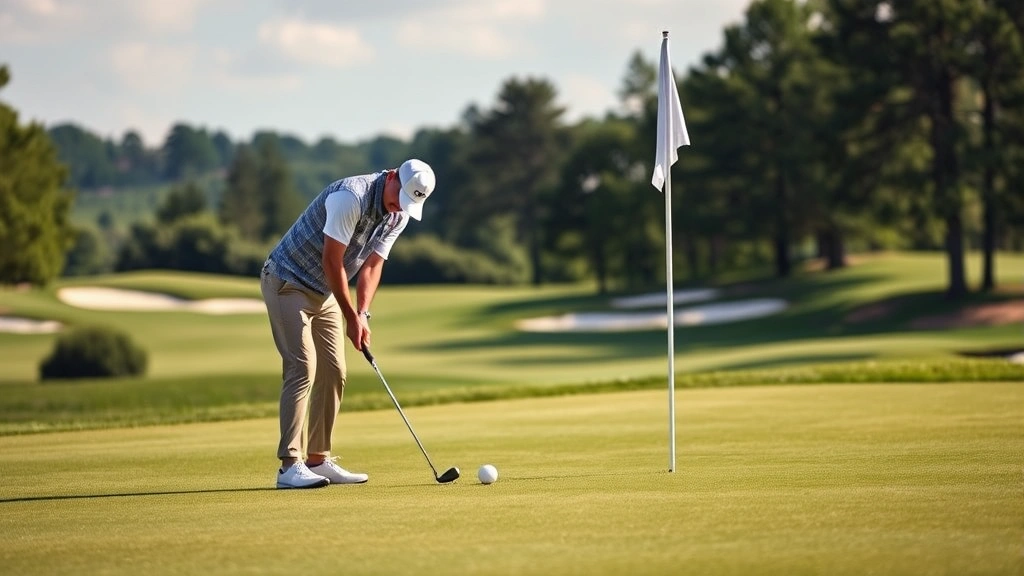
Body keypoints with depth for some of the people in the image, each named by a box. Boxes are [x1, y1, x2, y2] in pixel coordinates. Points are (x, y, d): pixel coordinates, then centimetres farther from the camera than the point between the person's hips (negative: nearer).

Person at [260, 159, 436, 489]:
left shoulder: (399, 216, -1)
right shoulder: (351, 197, -27)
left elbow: (372, 265, -2)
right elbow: (331, 260, -24)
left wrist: (362, 314, -16)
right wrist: (351, 316, -18)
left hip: (324, 292, 9)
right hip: (288, 282, -9)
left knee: (333, 373, 4)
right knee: (302, 368, -16)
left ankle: (318, 460, 10)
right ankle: (290, 466, -18)